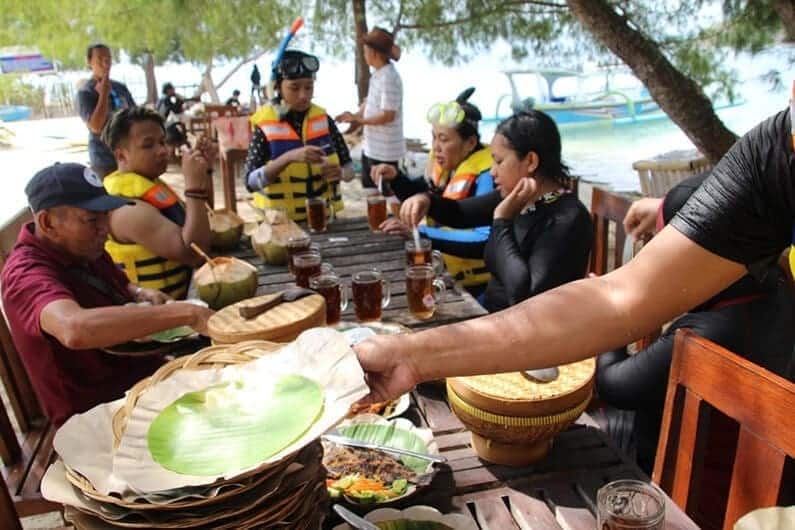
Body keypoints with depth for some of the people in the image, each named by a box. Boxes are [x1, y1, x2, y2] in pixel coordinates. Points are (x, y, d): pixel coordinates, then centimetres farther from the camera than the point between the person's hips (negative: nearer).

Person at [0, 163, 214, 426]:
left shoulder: (84, 251, 2)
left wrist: (141, 293, -1)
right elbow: (75, 329, -45)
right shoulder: (27, 274, -23)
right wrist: (186, 313, -45)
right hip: (97, 411, -8)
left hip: (142, 372, 8)